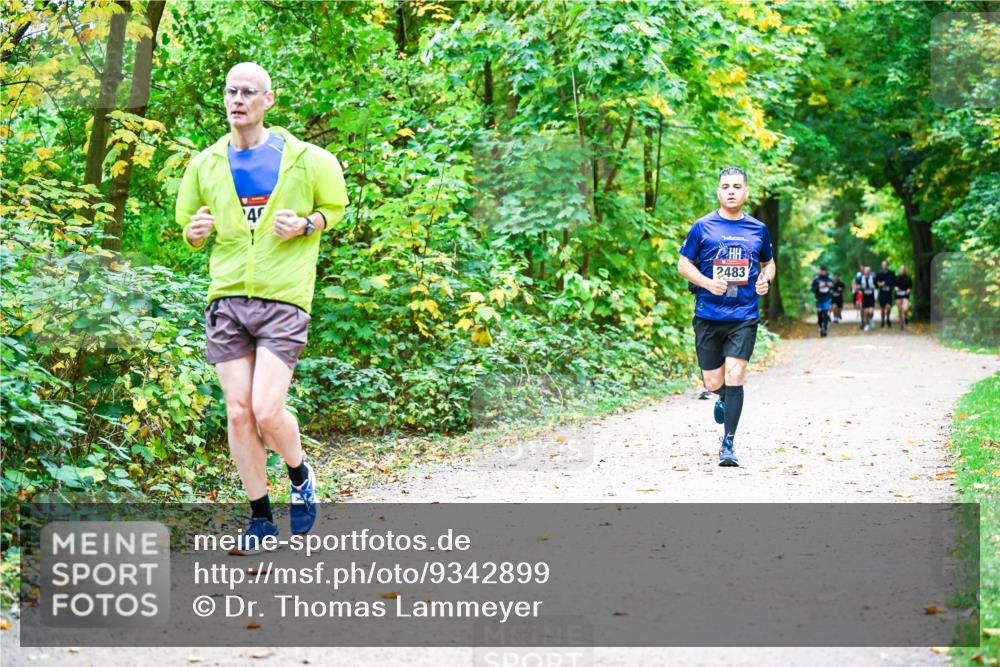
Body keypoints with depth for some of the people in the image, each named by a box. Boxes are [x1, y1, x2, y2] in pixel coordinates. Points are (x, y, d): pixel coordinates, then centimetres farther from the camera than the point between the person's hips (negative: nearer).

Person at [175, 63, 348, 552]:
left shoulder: (302, 159, 0)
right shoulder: (206, 164, 9)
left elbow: (335, 208, 14)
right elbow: (189, 229, 19)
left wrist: (304, 225, -7)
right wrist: (195, 232, -5)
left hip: (283, 300, -3)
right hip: (227, 297, 3)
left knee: (267, 412, -13)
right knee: (238, 413, 1)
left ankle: (300, 477, 19)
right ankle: (261, 516, 15)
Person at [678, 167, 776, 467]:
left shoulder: (759, 229, 8)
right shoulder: (703, 227, 1)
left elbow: (769, 263, 21)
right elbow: (684, 264, 4)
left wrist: (766, 279, -1)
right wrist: (708, 283, -12)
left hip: (744, 316, 0)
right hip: (708, 315, 0)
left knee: (734, 375, -14)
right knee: (713, 383, 4)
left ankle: (728, 444, -7)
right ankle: (723, 398, 44)